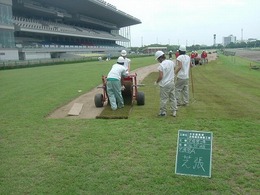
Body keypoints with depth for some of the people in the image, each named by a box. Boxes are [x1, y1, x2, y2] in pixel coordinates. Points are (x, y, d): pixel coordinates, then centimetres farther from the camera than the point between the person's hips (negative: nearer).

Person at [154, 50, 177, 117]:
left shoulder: (161, 65, -18)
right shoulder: (171, 62, 3)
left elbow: (160, 76, -20)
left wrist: (156, 82, -4)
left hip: (164, 85, -6)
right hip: (172, 83, 7)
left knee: (163, 99, 5)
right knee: (173, 98, 14)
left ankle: (163, 112, 14)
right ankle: (174, 112, 19)